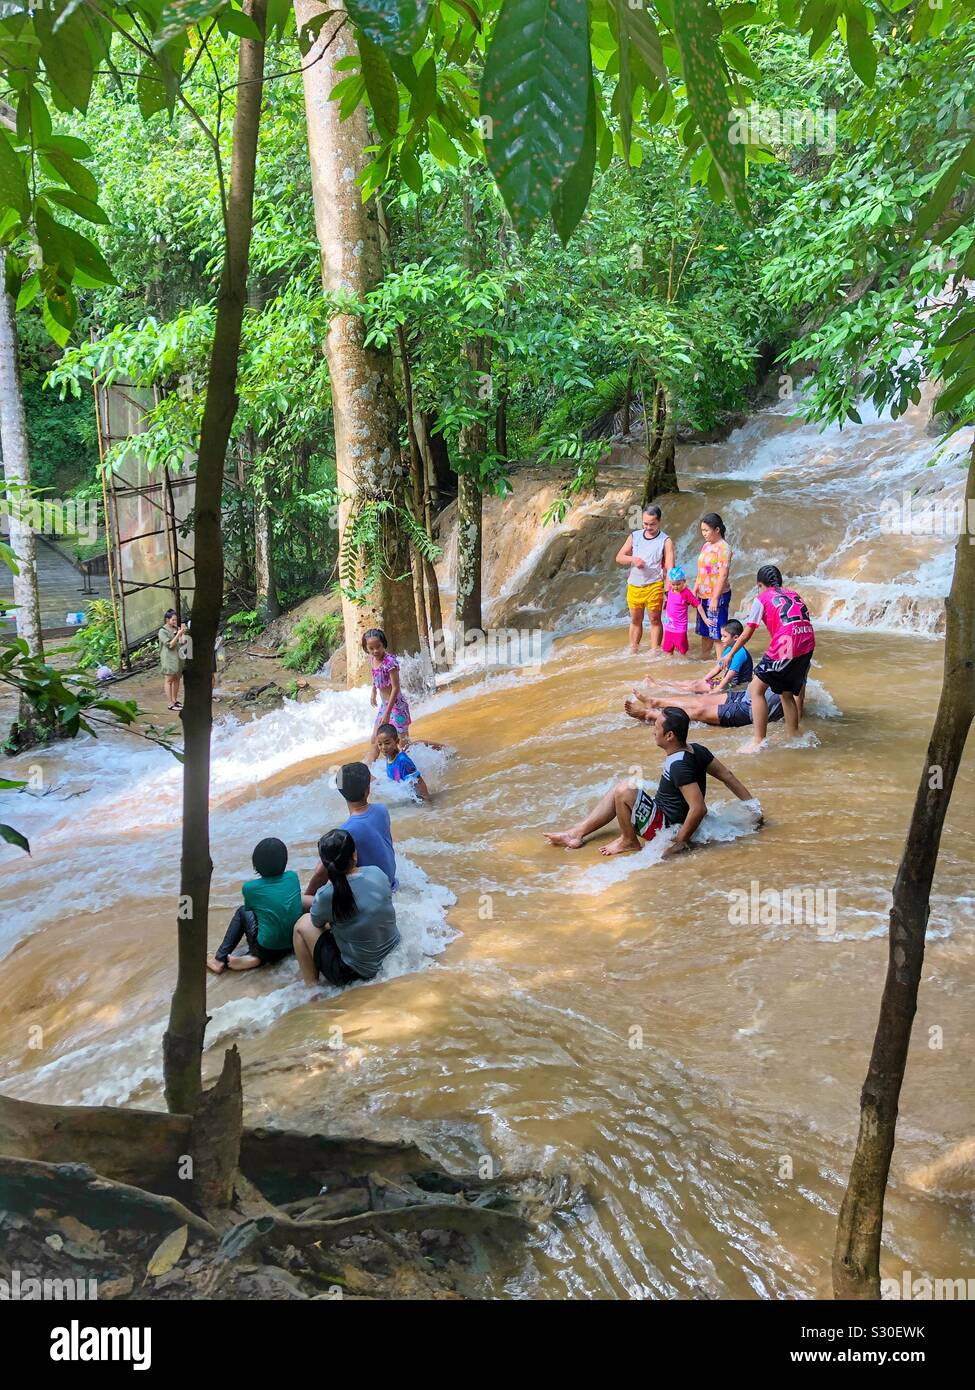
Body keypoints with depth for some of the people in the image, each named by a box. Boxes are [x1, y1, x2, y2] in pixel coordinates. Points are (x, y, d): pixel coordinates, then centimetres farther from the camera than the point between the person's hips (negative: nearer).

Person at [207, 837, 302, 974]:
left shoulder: (250, 887, -8)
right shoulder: (292, 876, 0)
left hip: (268, 950, -3)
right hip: (295, 945, 3)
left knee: (242, 911, 19)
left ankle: (220, 959, 18)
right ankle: (255, 958, 8)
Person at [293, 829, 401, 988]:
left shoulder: (326, 896, -23)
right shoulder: (377, 873, -11)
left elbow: (317, 922, 1)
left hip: (357, 972, -5)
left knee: (303, 924, 12)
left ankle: (311, 986, 18)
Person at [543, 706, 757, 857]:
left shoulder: (679, 766, -30)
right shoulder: (696, 750, -2)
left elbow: (699, 808, -34)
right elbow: (727, 776, 7)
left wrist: (679, 843, -25)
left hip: (666, 828, -10)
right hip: (670, 819, 10)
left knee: (625, 791, -21)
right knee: (617, 792, 14)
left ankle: (629, 841, 1)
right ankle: (577, 833, 12)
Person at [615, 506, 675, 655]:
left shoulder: (665, 541, -4)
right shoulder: (634, 536, 7)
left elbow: (669, 567, -10)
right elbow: (619, 558, 8)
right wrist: (633, 559, -14)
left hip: (653, 586, -4)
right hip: (633, 585, 4)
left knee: (655, 620, 1)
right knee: (635, 620, 12)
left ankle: (654, 652, 6)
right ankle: (633, 652, 21)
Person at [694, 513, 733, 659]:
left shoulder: (723, 548, -13)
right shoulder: (706, 546, 12)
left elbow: (723, 575, -17)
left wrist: (715, 598, -20)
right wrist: (694, 591, 13)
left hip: (718, 596, -8)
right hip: (704, 595, 8)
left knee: (717, 631, -5)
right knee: (704, 631, 15)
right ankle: (704, 659, 26)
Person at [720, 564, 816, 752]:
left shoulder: (762, 599, 8)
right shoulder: (793, 594, 24)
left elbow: (747, 633, 9)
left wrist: (730, 654, 22)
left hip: (785, 647, -6)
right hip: (807, 645, 6)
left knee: (756, 689, 2)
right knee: (788, 692, 23)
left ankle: (759, 741, -5)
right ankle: (793, 737, 29)